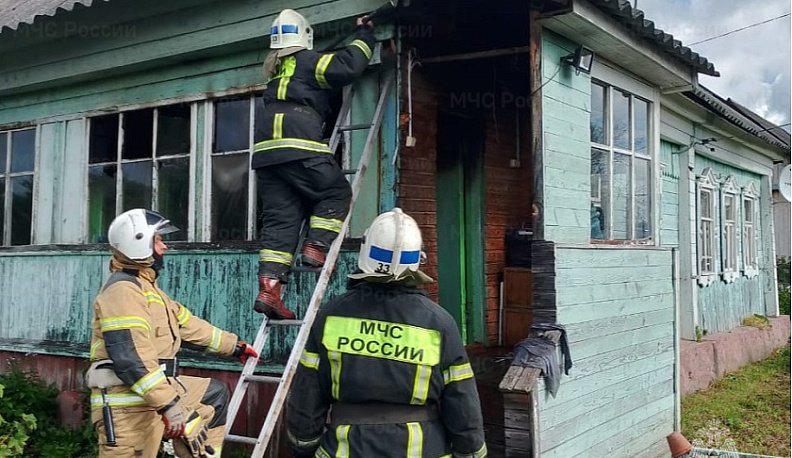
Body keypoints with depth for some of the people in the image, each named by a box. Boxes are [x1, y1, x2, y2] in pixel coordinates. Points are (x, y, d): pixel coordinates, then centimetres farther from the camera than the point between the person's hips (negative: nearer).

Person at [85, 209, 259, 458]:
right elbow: (130, 357, -27)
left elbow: (187, 324, 24)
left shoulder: (146, 286, 19)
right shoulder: (122, 289, -16)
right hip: (127, 402, -10)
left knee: (215, 394, 21)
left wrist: (234, 346, 28)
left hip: (152, 391, 10)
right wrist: (168, 404, -31)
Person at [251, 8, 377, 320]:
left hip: (266, 152, 7)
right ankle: (316, 248, -2)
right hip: (299, 148, -7)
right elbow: (348, 66, -6)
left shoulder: (275, 69, 28)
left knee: (279, 219, 4)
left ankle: (268, 288, -5)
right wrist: (364, 36, 10)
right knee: (336, 192, 12)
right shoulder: (308, 61, 5)